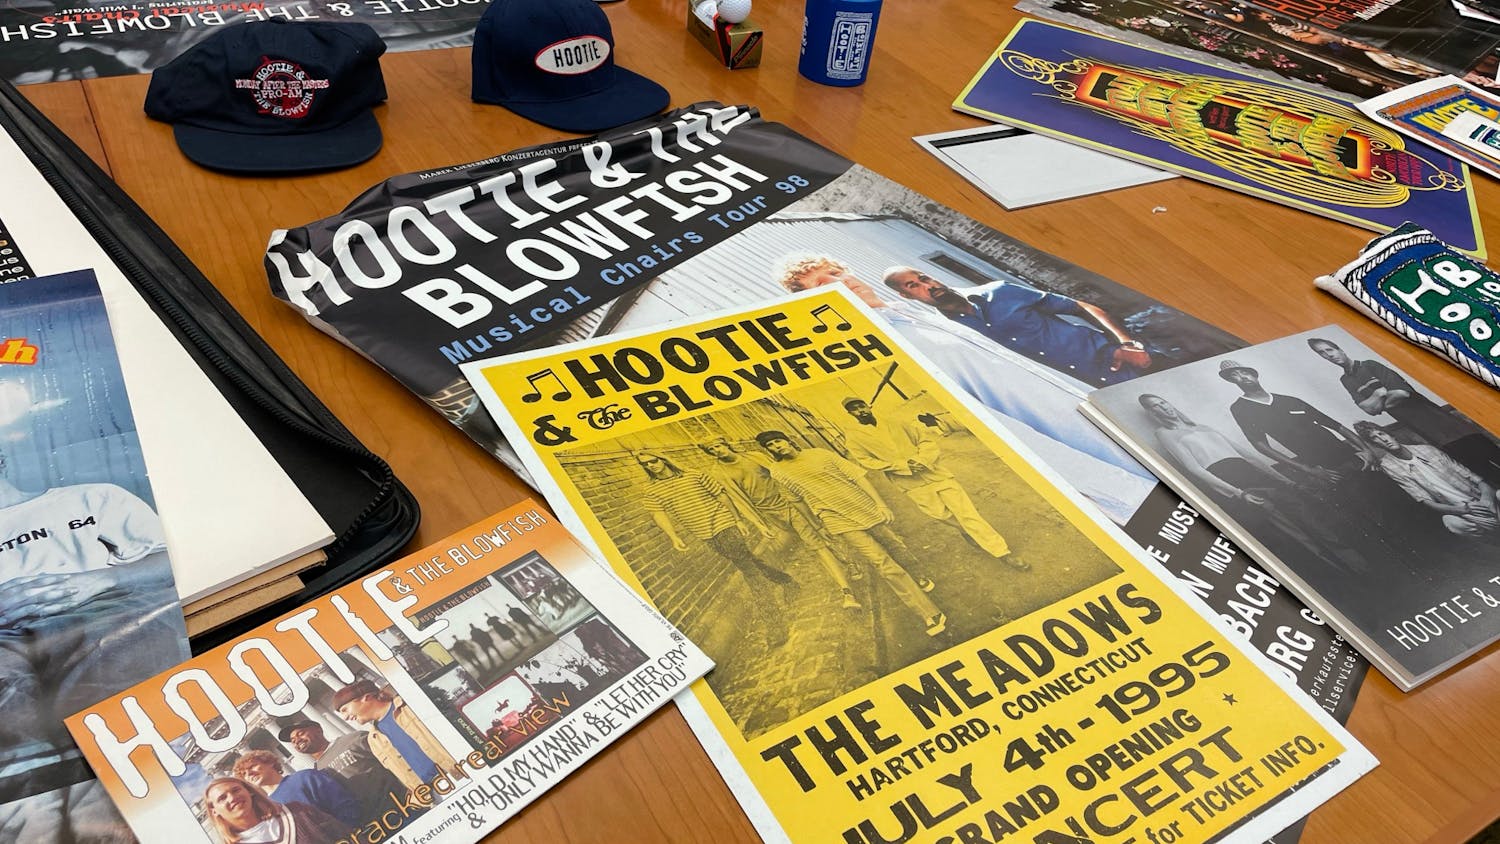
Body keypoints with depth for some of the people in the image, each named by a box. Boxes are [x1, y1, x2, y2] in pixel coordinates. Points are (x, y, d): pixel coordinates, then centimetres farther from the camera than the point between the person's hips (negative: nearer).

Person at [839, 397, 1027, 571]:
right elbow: (868, 461, -8)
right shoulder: (853, 436, 1)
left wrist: (922, 460, -10)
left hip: (935, 474, 2)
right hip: (914, 487, -2)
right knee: (945, 516, -2)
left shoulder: (894, 425, 10)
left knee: (967, 512, -4)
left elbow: (926, 437, 10)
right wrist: (902, 466, -16)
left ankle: (1003, 552, 1)